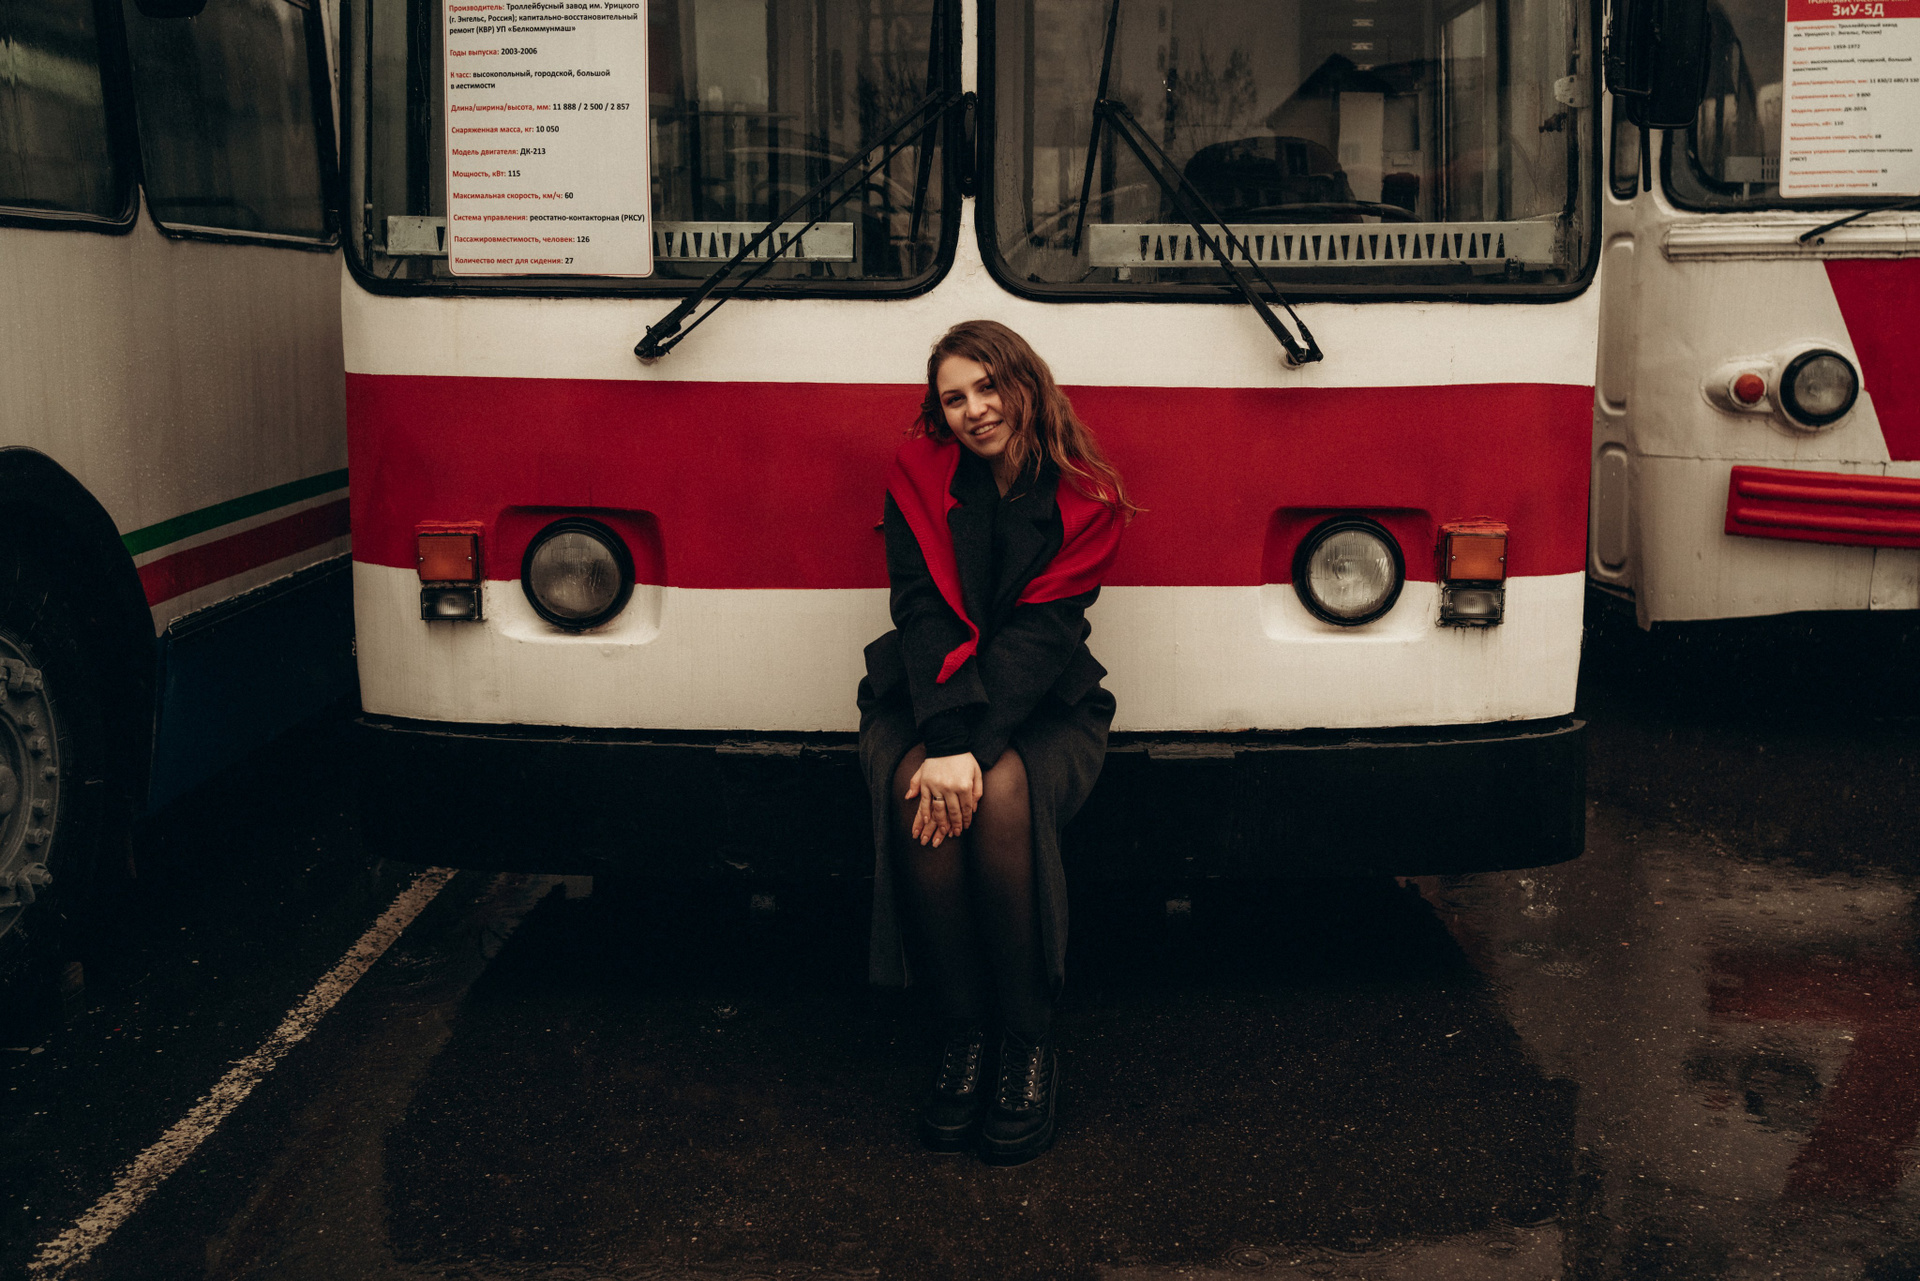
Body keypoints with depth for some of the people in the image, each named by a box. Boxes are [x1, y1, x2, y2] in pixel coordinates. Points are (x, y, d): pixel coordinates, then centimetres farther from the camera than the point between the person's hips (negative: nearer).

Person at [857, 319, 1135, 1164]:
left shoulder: (1085, 500, -2)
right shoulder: (918, 475, 1)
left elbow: (1040, 633, -14)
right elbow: (924, 615, -11)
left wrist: (976, 747, -29)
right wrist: (945, 739, -28)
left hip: (1046, 708, -1)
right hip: (920, 702, 1)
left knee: (1003, 793, -35)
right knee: (918, 790, -33)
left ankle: (1029, 1040, -21)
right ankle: (963, 1031, -20)